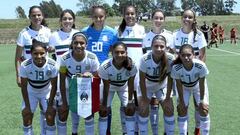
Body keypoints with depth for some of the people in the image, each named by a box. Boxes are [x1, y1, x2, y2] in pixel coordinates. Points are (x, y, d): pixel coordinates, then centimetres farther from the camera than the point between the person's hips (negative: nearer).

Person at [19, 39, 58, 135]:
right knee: (26, 115, -6)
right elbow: (24, 86, -16)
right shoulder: (25, 66, -29)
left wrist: (50, 105, -15)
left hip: (47, 92, 0)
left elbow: (54, 86, -16)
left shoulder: (52, 65, -29)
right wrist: (27, 106, -14)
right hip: (31, 92, 0)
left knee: (50, 117, -9)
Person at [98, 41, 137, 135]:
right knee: (103, 111, -5)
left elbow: (131, 84, -19)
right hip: (110, 87, -1)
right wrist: (104, 104, -15)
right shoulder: (105, 67, -37)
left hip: (124, 87, 1)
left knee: (130, 110, -2)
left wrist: (130, 102, -13)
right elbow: (106, 87, -24)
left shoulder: (131, 65, -34)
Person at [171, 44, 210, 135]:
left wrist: (202, 100, -14)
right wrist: (181, 102, -13)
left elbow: (202, 84, -24)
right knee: (182, 110, -5)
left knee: (204, 110, -4)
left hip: (198, 86, 0)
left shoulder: (201, 66, -39)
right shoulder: (176, 68, -37)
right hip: (184, 87, 1)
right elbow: (179, 85, -21)